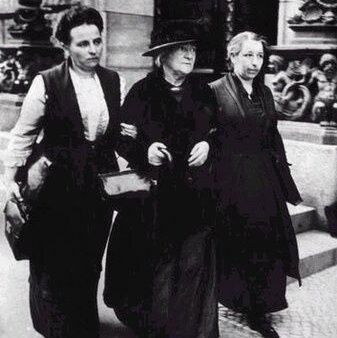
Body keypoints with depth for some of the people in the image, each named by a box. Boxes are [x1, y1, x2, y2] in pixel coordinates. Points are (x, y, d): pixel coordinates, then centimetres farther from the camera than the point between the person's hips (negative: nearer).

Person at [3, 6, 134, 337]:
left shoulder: (113, 81, 3)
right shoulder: (46, 82, -10)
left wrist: (126, 135, -2)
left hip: (100, 186, 4)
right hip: (58, 189, -4)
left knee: (89, 265, 16)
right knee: (54, 267, 9)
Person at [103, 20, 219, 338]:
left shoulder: (202, 92, 7)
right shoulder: (141, 92, -4)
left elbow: (217, 131, 16)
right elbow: (121, 138, -1)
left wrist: (207, 145, -5)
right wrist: (144, 151, -19)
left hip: (195, 192, 3)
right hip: (153, 192, -3)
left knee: (194, 263, 4)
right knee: (154, 263, 4)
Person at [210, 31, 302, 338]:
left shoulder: (265, 93, 11)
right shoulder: (216, 90, -7)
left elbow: (274, 138, 13)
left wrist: (283, 179, 10)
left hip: (264, 181, 5)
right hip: (231, 181, -5)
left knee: (265, 247, 8)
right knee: (234, 247, 6)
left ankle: (258, 312, 22)